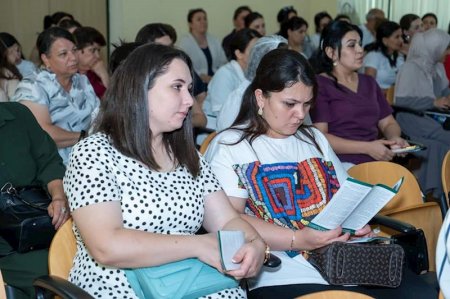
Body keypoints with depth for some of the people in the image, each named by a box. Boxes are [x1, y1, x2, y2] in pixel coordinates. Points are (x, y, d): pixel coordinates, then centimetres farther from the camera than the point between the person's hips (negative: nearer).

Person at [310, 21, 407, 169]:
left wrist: (395, 138, -4)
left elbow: (388, 123, 21)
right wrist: (367, 147, -18)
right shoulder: (319, 84, -2)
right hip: (342, 164, -6)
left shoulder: (369, 82, 20)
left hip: (376, 162, 6)